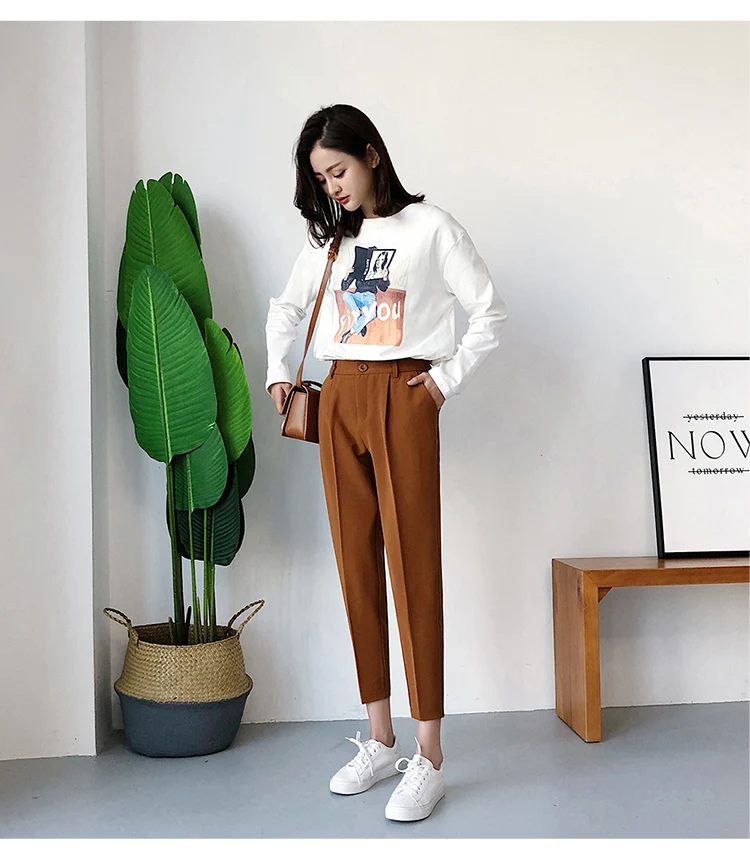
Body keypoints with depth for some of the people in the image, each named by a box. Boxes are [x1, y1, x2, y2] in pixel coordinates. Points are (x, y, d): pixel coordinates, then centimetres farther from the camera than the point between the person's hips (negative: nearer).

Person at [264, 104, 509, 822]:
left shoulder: (429, 227, -1)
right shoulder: (326, 237, 15)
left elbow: (490, 312, 0)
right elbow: (285, 309, 27)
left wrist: (445, 381, -6)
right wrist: (278, 373, 14)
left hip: (403, 399, -5)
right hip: (339, 400, 6)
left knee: (413, 567, -8)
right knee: (356, 567, 5)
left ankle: (428, 758, 0)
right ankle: (381, 741, 16)